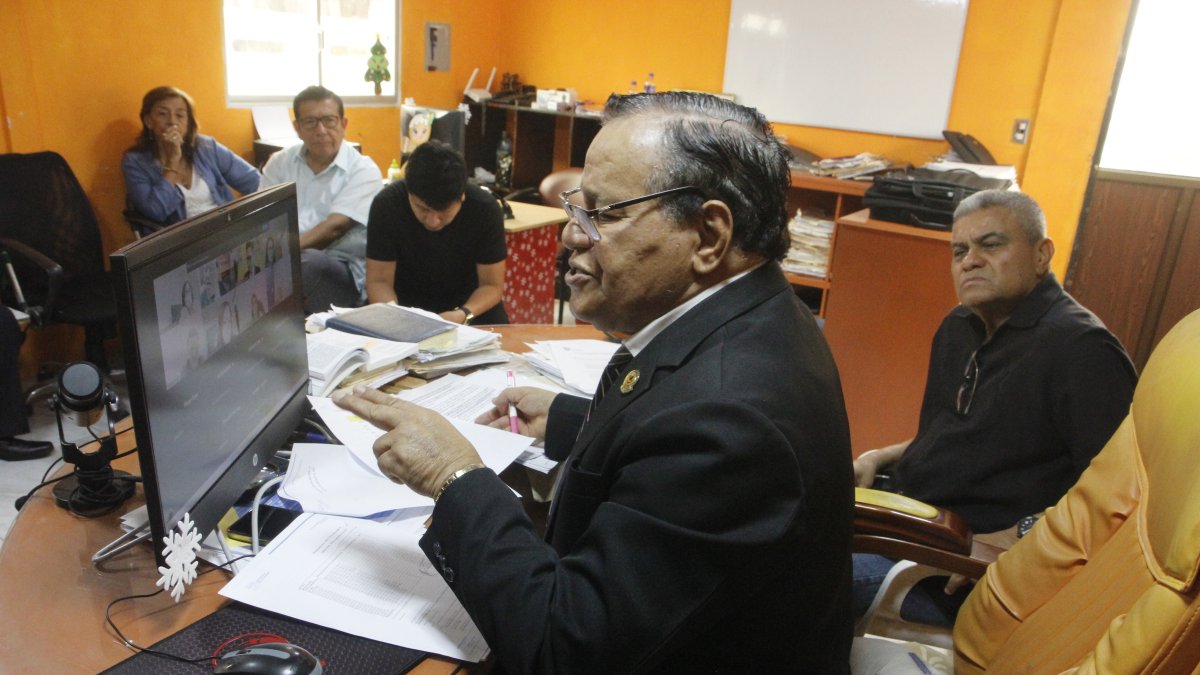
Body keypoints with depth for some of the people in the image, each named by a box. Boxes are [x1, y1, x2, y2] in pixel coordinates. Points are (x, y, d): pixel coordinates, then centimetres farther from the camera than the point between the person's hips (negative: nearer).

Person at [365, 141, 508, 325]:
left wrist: (464, 314, -34)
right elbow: (378, 280, -15)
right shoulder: (387, 204, -21)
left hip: (469, 303, 0)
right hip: (405, 302, 0)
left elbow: (492, 285, -14)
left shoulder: (485, 209, -21)